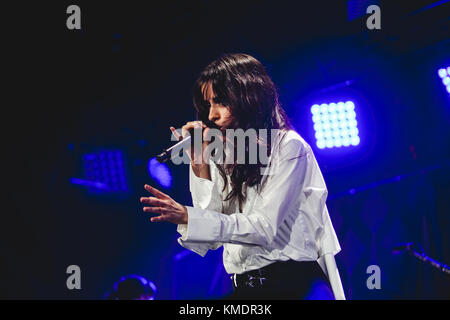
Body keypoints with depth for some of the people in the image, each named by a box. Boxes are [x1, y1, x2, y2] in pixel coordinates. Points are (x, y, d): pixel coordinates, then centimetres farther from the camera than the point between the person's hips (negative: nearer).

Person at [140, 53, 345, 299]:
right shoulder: (221, 156, 15)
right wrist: (199, 163, 3)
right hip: (244, 287, 5)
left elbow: (265, 227, -12)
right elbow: (213, 239, 7)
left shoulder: (288, 147, -1)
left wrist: (187, 216, -19)